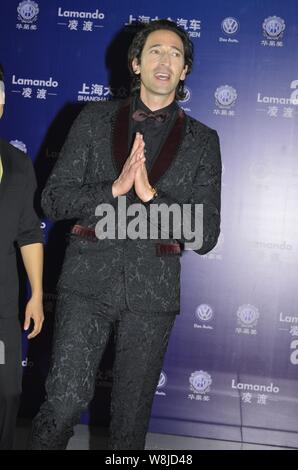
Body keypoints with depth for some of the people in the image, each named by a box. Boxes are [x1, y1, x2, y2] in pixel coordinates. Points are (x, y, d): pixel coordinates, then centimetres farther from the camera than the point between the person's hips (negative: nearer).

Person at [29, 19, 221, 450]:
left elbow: (206, 236, 1)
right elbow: (54, 199, 3)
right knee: (66, 401, -7)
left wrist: (150, 195, -13)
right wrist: (115, 189, -12)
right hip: (89, 281, 0)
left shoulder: (202, 141, 6)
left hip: (152, 291, 1)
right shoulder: (95, 120, 8)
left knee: (132, 414, 10)